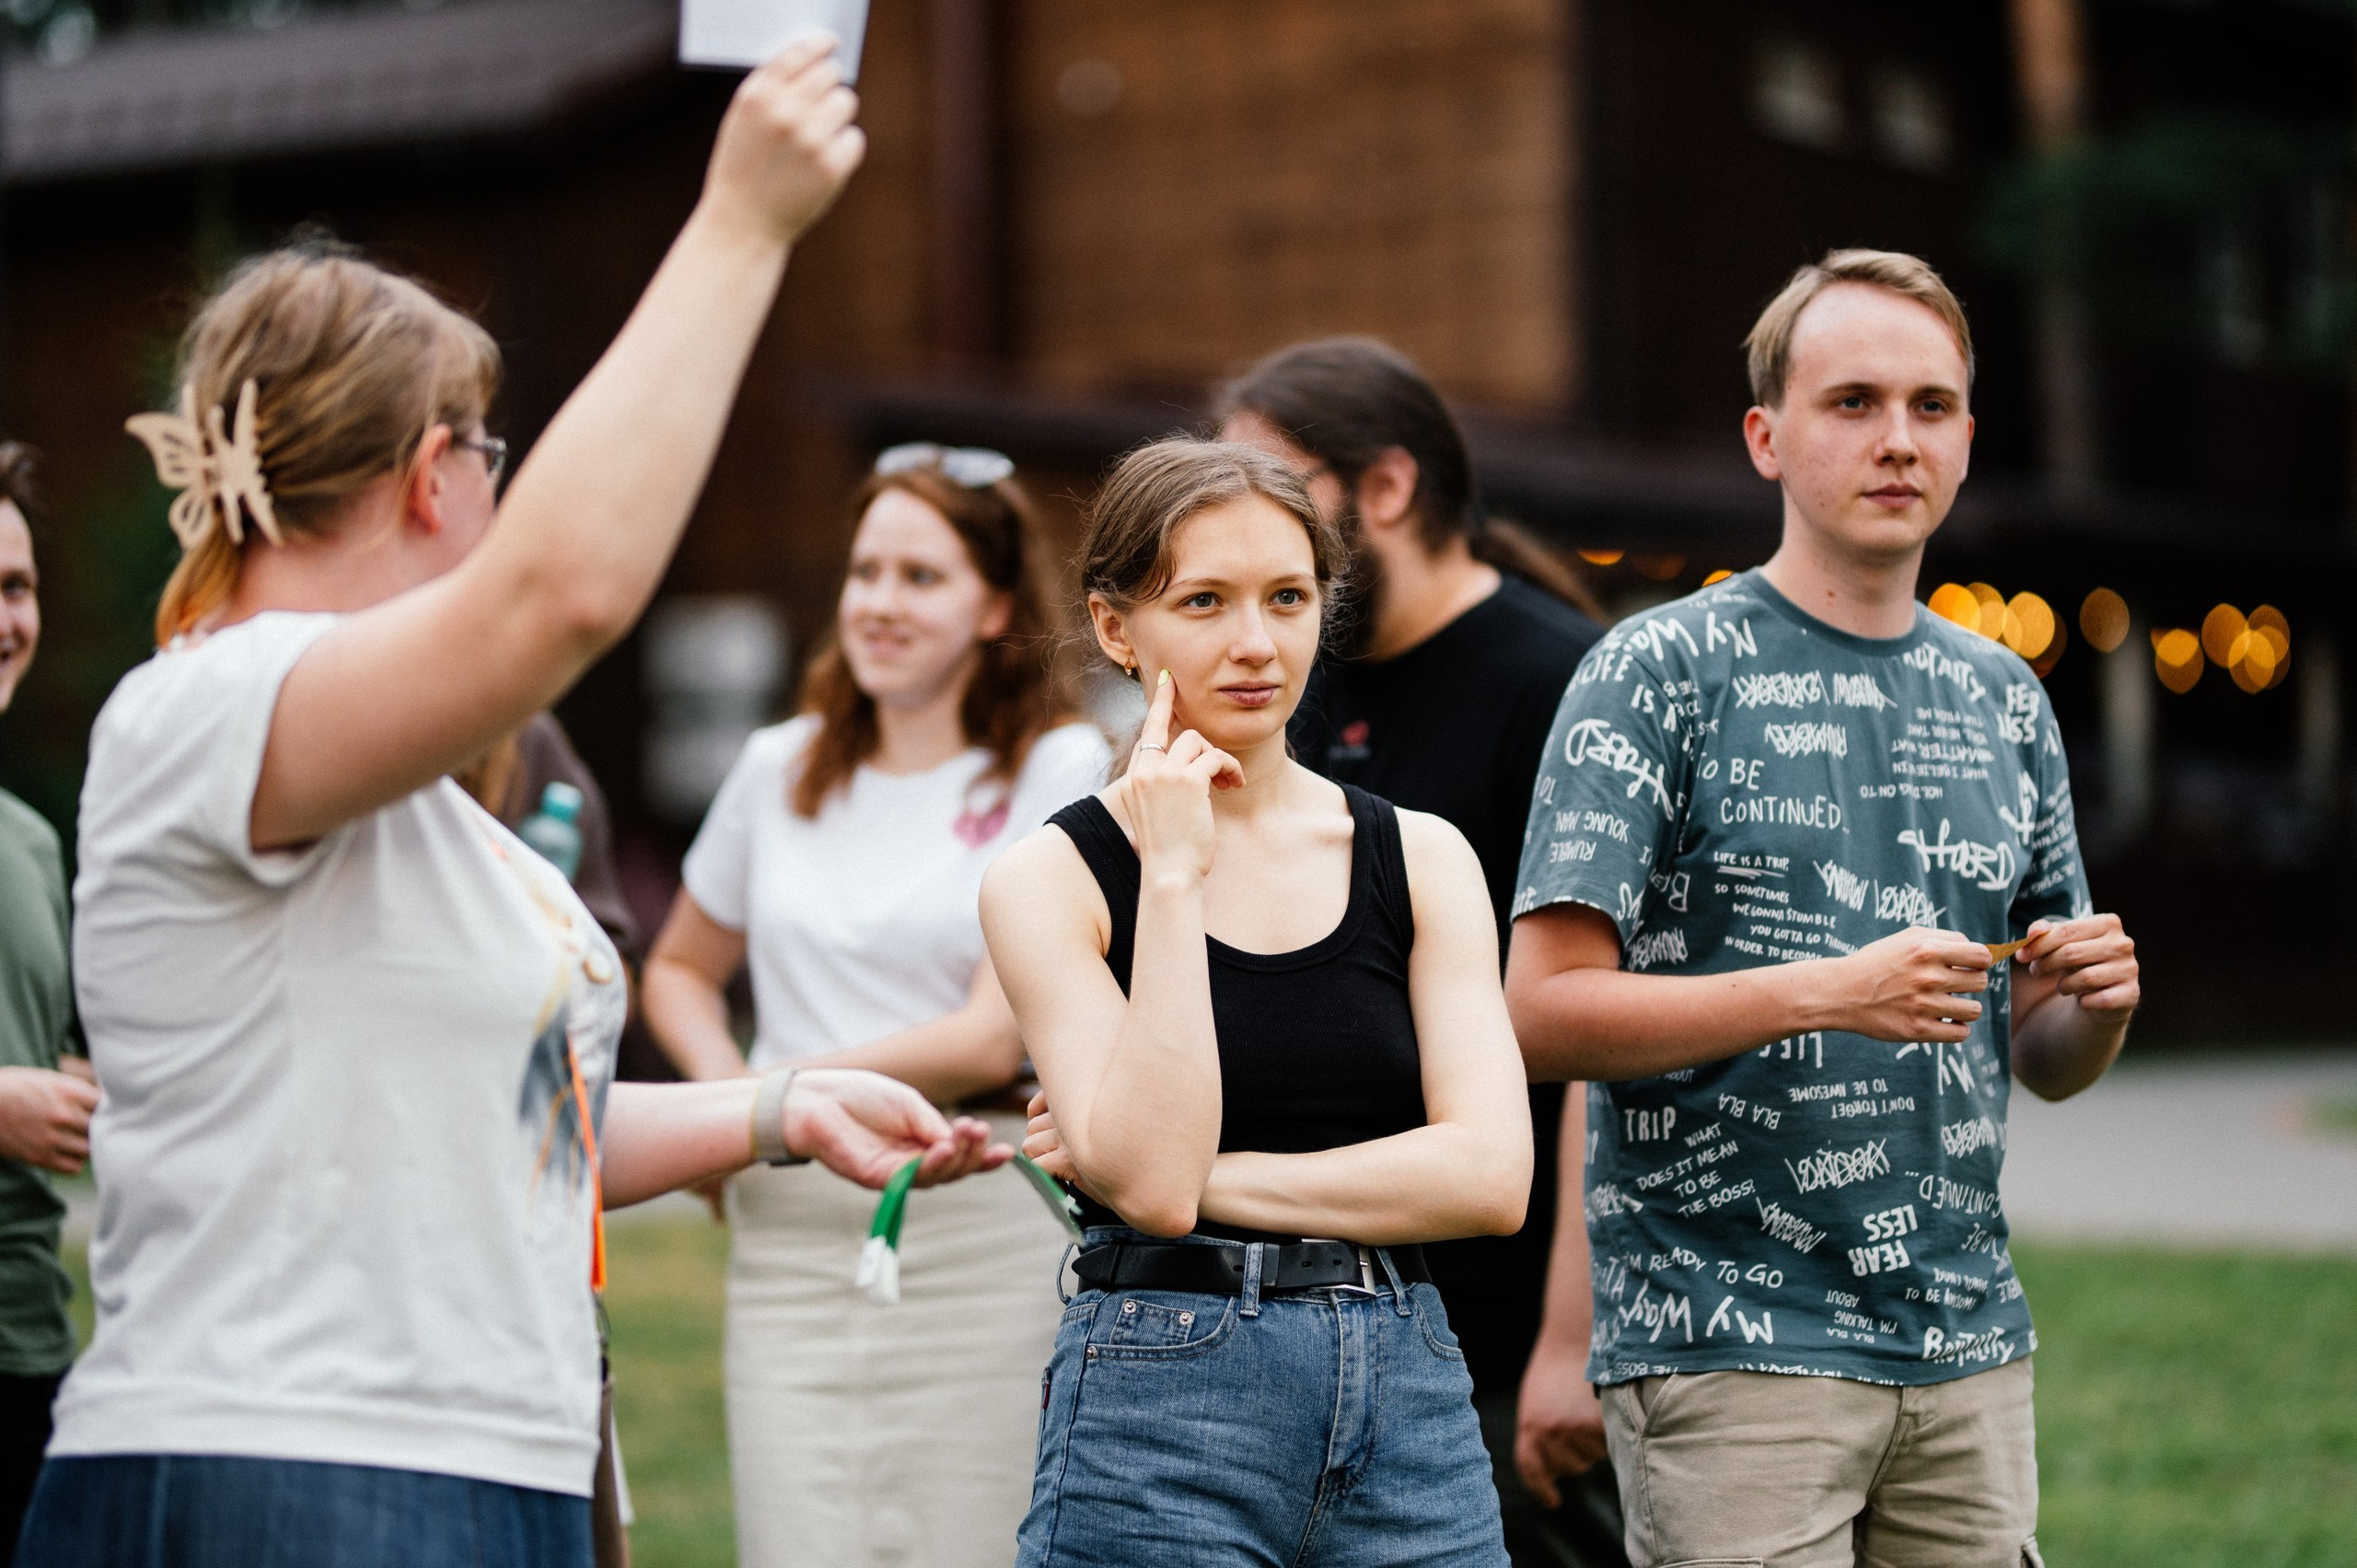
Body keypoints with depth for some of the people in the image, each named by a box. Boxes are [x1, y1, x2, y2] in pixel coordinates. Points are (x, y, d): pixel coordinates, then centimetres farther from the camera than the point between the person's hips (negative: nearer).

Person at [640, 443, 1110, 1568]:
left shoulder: (1059, 769, 0)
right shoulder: (781, 768, 12)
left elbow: (994, 1038, -8)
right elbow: (679, 968, 26)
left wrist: (783, 1087, -4)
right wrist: (724, 1083, 5)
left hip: (981, 1232, -3)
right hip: (788, 1234, 3)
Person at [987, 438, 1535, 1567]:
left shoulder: (1421, 858, 7)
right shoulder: (1051, 878, -1)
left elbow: (1489, 1175, -3)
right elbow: (1146, 1178, -14)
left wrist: (1211, 1178, -7)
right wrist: (1172, 874, -12)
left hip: (1411, 1397, 3)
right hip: (1162, 1406, -3)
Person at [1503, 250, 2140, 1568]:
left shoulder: (2008, 701, 12)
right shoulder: (1663, 671, -5)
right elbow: (1544, 1013, -12)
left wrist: (2099, 1002, -5)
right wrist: (1829, 991, -21)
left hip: (1970, 1354, 6)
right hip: (1731, 1349, -5)